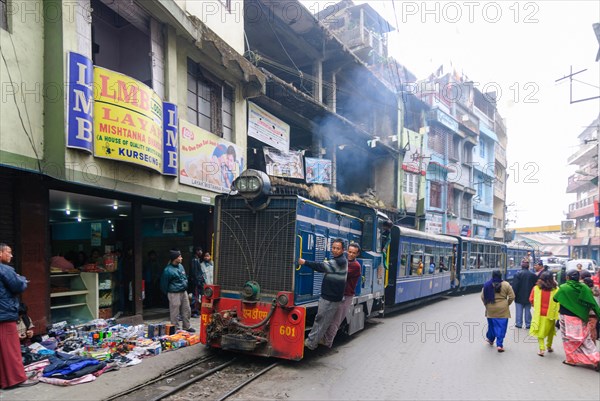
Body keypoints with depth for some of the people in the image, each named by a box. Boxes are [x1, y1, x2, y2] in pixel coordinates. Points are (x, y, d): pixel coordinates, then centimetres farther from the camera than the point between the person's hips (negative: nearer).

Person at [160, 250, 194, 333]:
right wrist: (168, 294, 3)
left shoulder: (181, 266, 6)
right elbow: (164, 284, -8)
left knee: (186, 310, 14)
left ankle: (186, 327, 28)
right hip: (174, 294, -8)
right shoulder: (168, 270, -18)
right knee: (175, 313, 2)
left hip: (184, 292, 8)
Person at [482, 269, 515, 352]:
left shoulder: (487, 285, -3)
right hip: (502, 310, -2)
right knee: (501, 327, 4)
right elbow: (512, 297, -4)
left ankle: (491, 339, 37)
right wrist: (507, 304, 11)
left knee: (491, 324, 19)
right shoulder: (506, 285, -6)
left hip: (490, 309, 2)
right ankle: (499, 345, 2)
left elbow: (482, 297, -1)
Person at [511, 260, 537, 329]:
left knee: (519, 311, 4)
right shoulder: (532, 275, 1)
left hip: (519, 297, -3)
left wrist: (514, 294, -6)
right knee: (527, 311, 10)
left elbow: (515, 286, -13)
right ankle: (528, 324, 14)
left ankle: (519, 324, 7)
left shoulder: (518, 274, -12)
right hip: (528, 297, 3)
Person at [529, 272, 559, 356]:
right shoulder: (556, 289, -11)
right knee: (551, 331, 22)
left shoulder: (536, 288, -8)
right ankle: (549, 346, 33)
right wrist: (555, 309, 12)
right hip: (551, 314, 0)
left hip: (539, 313, 0)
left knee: (540, 331, 8)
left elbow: (531, 299, -2)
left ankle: (542, 349, -3)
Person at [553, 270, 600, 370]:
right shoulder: (584, 287, -4)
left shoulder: (563, 288, -12)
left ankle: (571, 359, 16)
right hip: (581, 319, 3)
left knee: (568, 339, 10)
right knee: (586, 339, 13)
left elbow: (555, 299, 1)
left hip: (566, 317, -3)